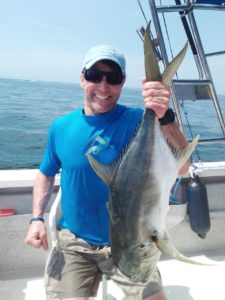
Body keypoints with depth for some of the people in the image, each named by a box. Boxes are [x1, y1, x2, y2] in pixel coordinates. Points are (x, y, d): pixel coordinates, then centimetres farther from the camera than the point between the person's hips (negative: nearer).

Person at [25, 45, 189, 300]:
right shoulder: (61, 127, -3)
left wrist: (165, 118, -42)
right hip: (72, 244, 2)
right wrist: (37, 217, -2)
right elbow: (46, 174, 11)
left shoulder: (137, 121, -13)